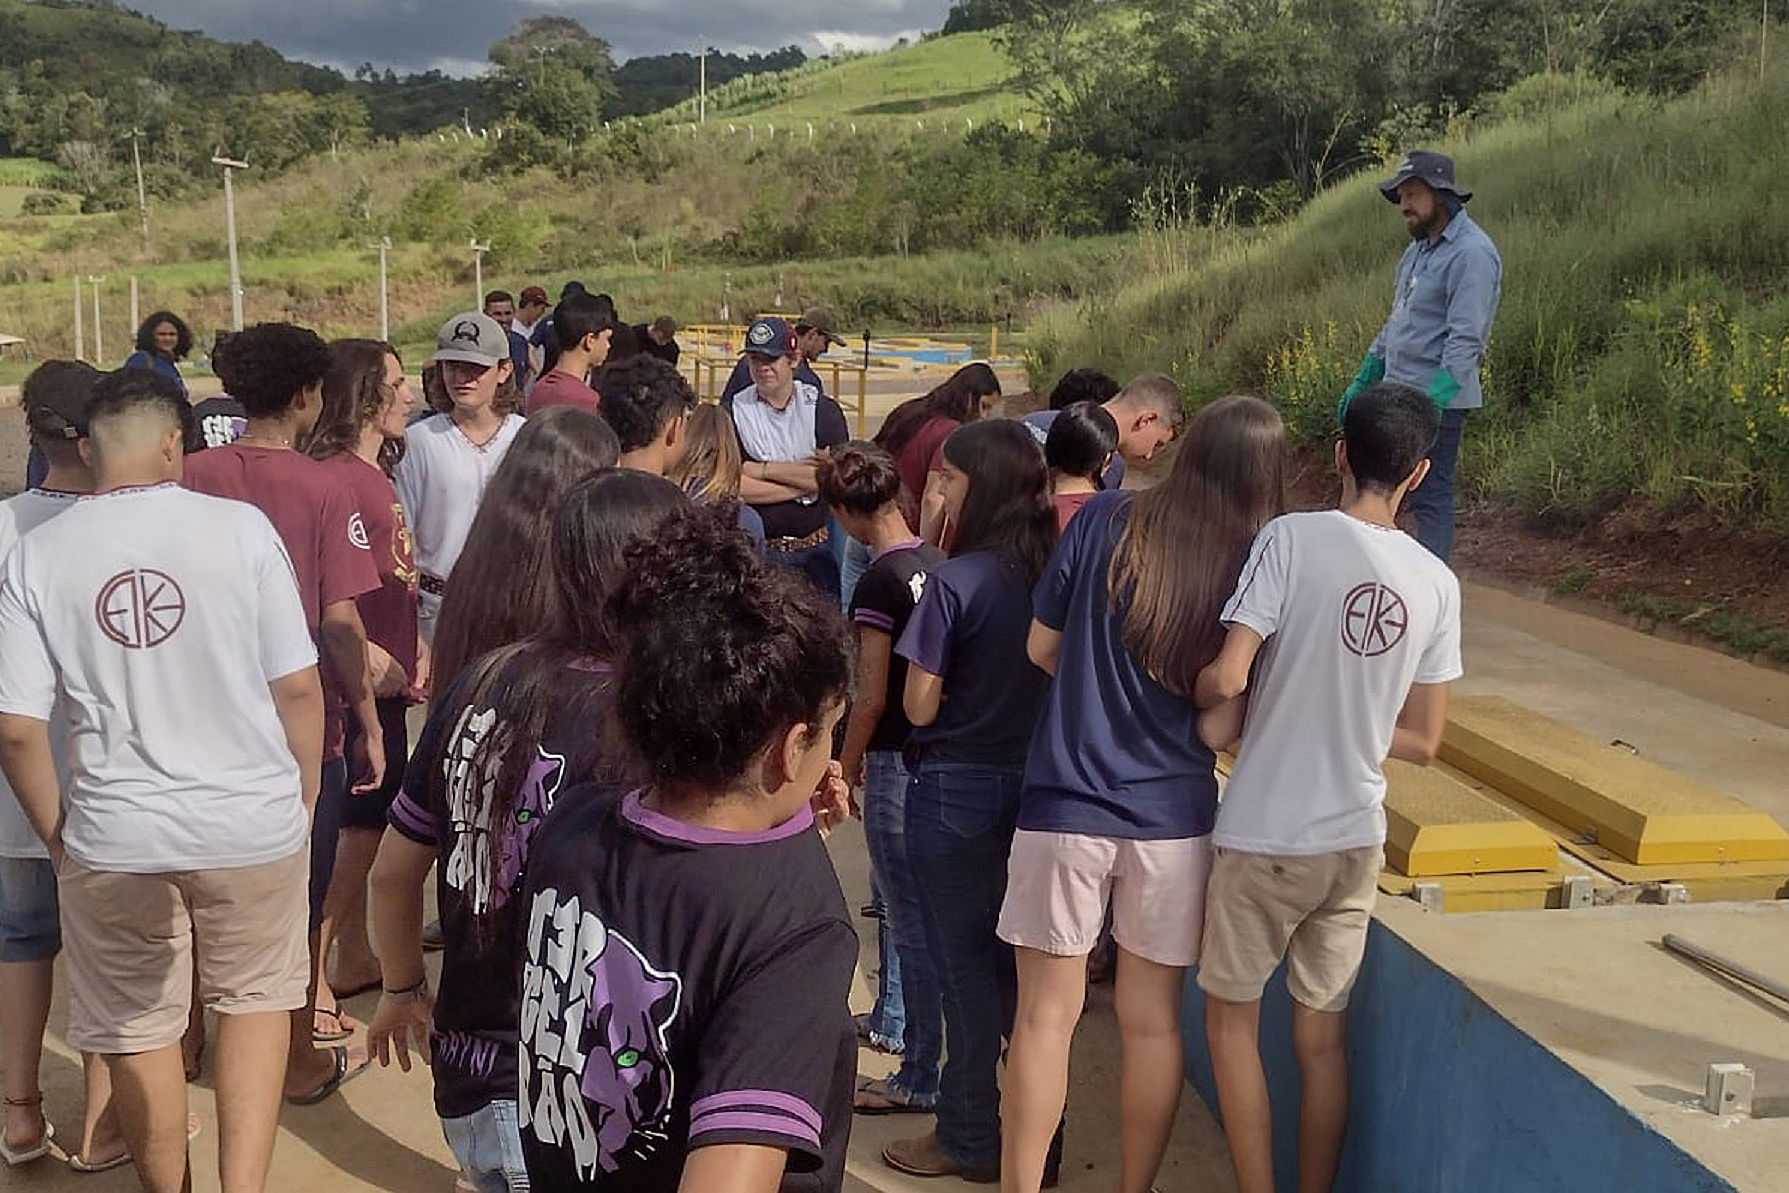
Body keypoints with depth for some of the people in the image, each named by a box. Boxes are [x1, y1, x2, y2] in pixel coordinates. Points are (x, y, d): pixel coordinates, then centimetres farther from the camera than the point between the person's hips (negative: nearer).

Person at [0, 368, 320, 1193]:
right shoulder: (239, 527, -9)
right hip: (254, 821, -1)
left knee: (138, 1032, 19)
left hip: (114, 838, 1)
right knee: (255, 998, 20)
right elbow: (297, 686, -7)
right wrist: (305, 798, 7)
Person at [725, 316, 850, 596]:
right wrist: (803, 480, -11)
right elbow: (734, 486, -12)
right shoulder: (733, 411, 0)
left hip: (816, 549, 1)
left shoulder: (823, 410, 3)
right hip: (757, 549, -1)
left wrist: (763, 469, -10)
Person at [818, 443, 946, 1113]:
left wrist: (846, 768, -3)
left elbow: (871, 695, -17)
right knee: (894, 892, 24)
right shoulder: (937, 564, 4)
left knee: (910, 913, 0)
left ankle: (921, 1076, 8)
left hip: (897, 760, -8)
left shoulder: (879, 582, -18)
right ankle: (891, 1021, 41)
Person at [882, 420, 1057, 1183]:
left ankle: (972, 1139, 19)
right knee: (1016, 956, 18)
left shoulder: (955, 581, -18)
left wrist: (955, 687, 3)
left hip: (954, 789, -6)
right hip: (1030, 784, 6)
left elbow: (920, 707, -15)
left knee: (964, 961, 7)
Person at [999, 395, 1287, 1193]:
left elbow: (1041, 648, 1)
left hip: (1066, 803, -1)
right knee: (1152, 1021, 14)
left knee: (1046, 1015, 9)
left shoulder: (1105, 521, -6)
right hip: (1174, 815, 1)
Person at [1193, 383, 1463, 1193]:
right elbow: (1422, 742, 4)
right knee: (1322, 1035, 15)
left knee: (1231, 1018, 12)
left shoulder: (1292, 538, -14)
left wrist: (1206, 702, 1)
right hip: (1356, 838, 4)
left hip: (1265, 833, -4)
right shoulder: (1437, 582, 0)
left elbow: (1226, 678, -20)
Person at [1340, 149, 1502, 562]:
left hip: (1438, 398, -10)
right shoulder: (1420, 247, 15)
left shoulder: (1471, 254, -15)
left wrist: (1432, 401, -29)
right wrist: (1361, 381, 20)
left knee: (1430, 497, -5)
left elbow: (1466, 341, -22)